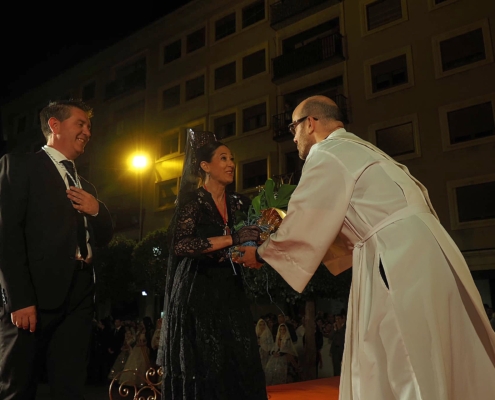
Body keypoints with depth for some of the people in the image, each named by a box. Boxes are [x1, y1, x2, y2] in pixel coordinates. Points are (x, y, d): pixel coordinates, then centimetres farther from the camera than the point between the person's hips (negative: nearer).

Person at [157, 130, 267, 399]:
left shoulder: (240, 203, 10)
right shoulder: (193, 199, -6)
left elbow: (250, 245, 19)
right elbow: (180, 244, -20)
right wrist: (232, 239, -21)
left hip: (230, 295, 5)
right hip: (198, 295, -5)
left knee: (241, 370, 2)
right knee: (203, 372, -1)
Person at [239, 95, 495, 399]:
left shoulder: (326, 154, -5)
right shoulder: (355, 149, 24)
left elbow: (303, 227, -4)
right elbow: (329, 224, 26)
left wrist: (260, 254, 11)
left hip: (400, 259, -9)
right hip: (415, 251, 9)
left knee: (406, 372, -2)